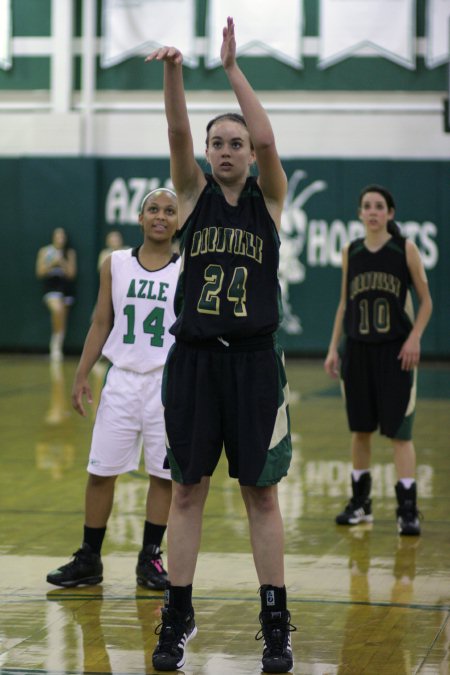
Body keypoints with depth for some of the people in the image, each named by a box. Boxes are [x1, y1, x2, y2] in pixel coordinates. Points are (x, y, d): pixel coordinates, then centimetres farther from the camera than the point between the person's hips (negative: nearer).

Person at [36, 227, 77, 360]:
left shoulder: (70, 253, 6)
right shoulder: (45, 251, 6)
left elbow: (71, 273, 2)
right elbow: (40, 272, 2)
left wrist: (62, 262, -12)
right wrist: (52, 263, -11)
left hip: (66, 286, 2)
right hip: (51, 286, -2)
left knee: (62, 318, 4)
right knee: (57, 309, -29)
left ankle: (57, 347, 17)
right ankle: (56, 344, -16)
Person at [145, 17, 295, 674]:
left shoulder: (269, 197, 3)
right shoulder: (194, 193, 6)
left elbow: (266, 138, -15)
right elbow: (177, 133, -12)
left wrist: (232, 67, -17)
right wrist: (173, 73, -28)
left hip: (253, 359, -1)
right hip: (194, 356, 1)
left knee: (261, 493, 4)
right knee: (187, 491, 5)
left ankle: (275, 622, 11)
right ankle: (178, 619, 14)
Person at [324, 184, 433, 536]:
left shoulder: (406, 249, -3)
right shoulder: (350, 253, 7)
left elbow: (426, 300, 0)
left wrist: (414, 338, -13)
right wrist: (333, 347, 9)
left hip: (395, 350, -4)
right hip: (357, 349, 4)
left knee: (399, 432, -6)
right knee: (360, 429, 10)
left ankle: (408, 510, -5)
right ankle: (360, 502, 22)